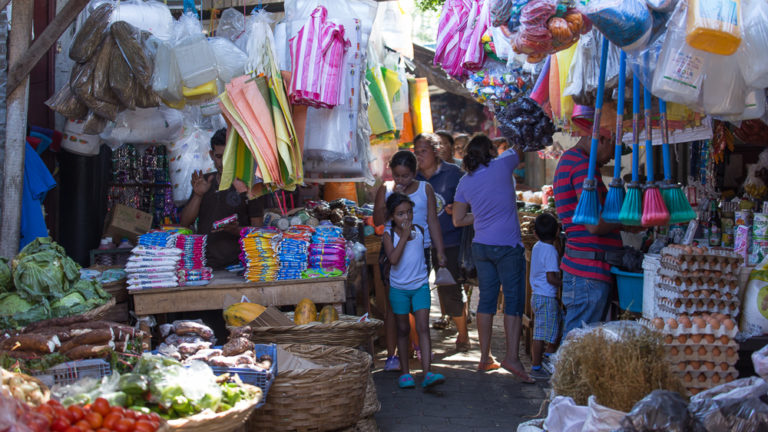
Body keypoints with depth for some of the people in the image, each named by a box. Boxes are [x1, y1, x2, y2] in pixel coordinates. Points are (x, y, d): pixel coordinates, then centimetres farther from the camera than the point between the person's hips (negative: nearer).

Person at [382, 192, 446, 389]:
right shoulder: (389, 235, -7)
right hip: (399, 288, -1)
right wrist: (404, 236, -22)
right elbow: (393, 259, -23)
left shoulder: (420, 231, 2)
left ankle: (427, 373, -15)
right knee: (403, 330, 8)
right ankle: (405, 372, 17)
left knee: (423, 328, -9)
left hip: (420, 285, 1)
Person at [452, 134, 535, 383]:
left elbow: (458, 220, 10)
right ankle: (512, 356, -9)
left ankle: (485, 357, 15)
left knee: (486, 299, 10)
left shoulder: (464, 182, 6)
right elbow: (519, 149, 13)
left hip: (481, 247, 5)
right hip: (507, 246, -5)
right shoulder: (502, 165, -7)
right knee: (514, 300, -3)